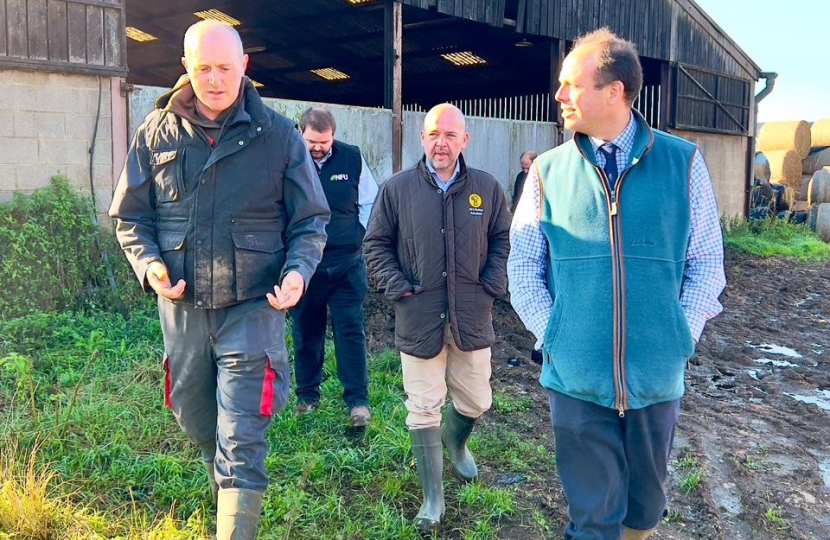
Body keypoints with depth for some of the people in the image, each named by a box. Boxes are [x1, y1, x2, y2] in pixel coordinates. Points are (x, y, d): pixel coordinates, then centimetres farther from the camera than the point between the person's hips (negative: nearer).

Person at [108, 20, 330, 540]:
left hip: (253, 307, -3)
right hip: (182, 307, 4)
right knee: (196, 422, 22)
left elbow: (311, 221, 1)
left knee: (242, 445, -4)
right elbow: (130, 216, 8)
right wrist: (148, 264, -11)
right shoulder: (157, 133, 1)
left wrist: (298, 271, -17)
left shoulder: (279, 136, -5)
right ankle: (227, 488, 53)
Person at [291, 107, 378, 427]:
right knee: (305, 333, 11)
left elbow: (369, 202, 10)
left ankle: (358, 400, 9)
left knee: (351, 331, 1)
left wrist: (360, 237, 3)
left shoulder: (352, 158, -1)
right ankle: (307, 395, 27)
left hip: (347, 265, 0)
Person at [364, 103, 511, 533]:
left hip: (472, 317, 2)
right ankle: (432, 497, 20)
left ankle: (455, 442, 50)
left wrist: (492, 285, -1)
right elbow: (376, 244, 4)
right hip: (418, 318, -2)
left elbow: (503, 240, 11)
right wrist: (397, 288, -6)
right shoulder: (397, 188, -2)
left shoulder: (487, 188, 2)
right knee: (423, 410, 4)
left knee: (476, 402, 14)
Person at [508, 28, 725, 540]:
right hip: (576, 376, 0)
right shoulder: (548, 170, -1)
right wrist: (552, 334, -4)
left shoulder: (683, 161, -2)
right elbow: (524, 264, 3)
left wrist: (682, 336, -4)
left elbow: (706, 261, 3)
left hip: (658, 375, 1)